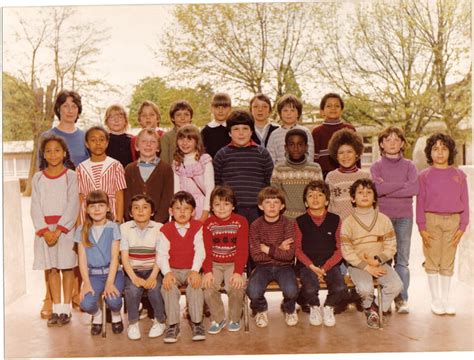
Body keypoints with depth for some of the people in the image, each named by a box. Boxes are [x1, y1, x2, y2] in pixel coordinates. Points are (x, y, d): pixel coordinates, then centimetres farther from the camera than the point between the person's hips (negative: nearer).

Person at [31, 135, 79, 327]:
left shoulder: (71, 176, -2)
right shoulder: (38, 178, 7)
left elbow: (73, 206, -8)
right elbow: (35, 207, 2)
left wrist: (58, 230, -16)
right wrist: (45, 230, -10)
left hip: (66, 228, -3)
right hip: (44, 229, 3)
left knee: (67, 267, 2)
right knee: (52, 269, 6)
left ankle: (66, 309, 9)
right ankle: (56, 309, 13)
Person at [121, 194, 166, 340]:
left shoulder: (158, 228, -1)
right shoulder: (125, 228, -1)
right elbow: (124, 257, -6)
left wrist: (153, 276, -22)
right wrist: (134, 278, -20)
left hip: (152, 270, 0)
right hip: (132, 271, 0)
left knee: (155, 288, -29)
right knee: (132, 289, -29)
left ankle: (159, 321, 0)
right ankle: (133, 323, -2)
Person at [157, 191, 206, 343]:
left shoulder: (197, 227, 0)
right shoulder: (166, 230, 0)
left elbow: (200, 251, -8)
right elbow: (162, 254, -9)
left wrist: (195, 271, -23)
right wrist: (167, 272, -26)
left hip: (191, 269, 0)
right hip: (173, 270, 0)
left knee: (195, 286, -29)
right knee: (168, 287, -29)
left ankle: (196, 322, -13)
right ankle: (172, 325, -17)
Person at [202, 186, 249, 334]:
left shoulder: (241, 221, -2)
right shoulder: (208, 224, 2)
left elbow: (242, 250, -8)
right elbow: (206, 250, -4)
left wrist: (238, 272, -19)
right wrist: (207, 271, -18)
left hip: (233, 263, -1)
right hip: (214, 264, 2)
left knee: (236, 287, -27)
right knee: (208, 287, -24)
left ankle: (234, 318, 2)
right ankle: (218, 319, 1)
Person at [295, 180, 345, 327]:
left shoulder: (335, 220, 6)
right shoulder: (300, 221, 4)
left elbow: (339, 249, 3)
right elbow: (298, 249, 2)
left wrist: (325, 267, -10)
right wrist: (312, 266, -12)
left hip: (330, 263, 1)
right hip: (307, 264, -1)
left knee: (340, 288, -26)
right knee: (310, 289, -30)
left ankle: (329, 307, 11)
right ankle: (314, 307, 9)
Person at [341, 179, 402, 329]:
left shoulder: (384, 219, 4)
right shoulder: (348, 222, -2)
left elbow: (391, 247, 2)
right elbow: (347, 252, -7)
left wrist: (377, 260, -16)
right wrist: (367, 267, -16)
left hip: (380, 263, 2)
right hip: (357, 265, -2)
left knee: (396, 285, -23)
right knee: (365, 288, -29)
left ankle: (378, 308, 5)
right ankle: (369, 308, 8)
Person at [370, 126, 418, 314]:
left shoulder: (409, 166, 8)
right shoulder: (376, 166, 6)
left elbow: (415, 189, -9)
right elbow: (377, 188, -13)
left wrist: (387, 188, -10)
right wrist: (403, 184, -9)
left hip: (404, 217, 1)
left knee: (402, 260, 1)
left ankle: (402, 299, 4)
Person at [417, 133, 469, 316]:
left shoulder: (459, 174, 8)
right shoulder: (424, 175, 3)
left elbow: (464, 201, 8)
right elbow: (420, 202, 1)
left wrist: (462, 226, 0)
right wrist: (422, 227, -6)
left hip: (453, 220, 2)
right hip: (431, 220, -1)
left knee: (448, 261, 7)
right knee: (433, 260, 3)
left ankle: (445, 299, 18)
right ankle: (435, 299, 14)